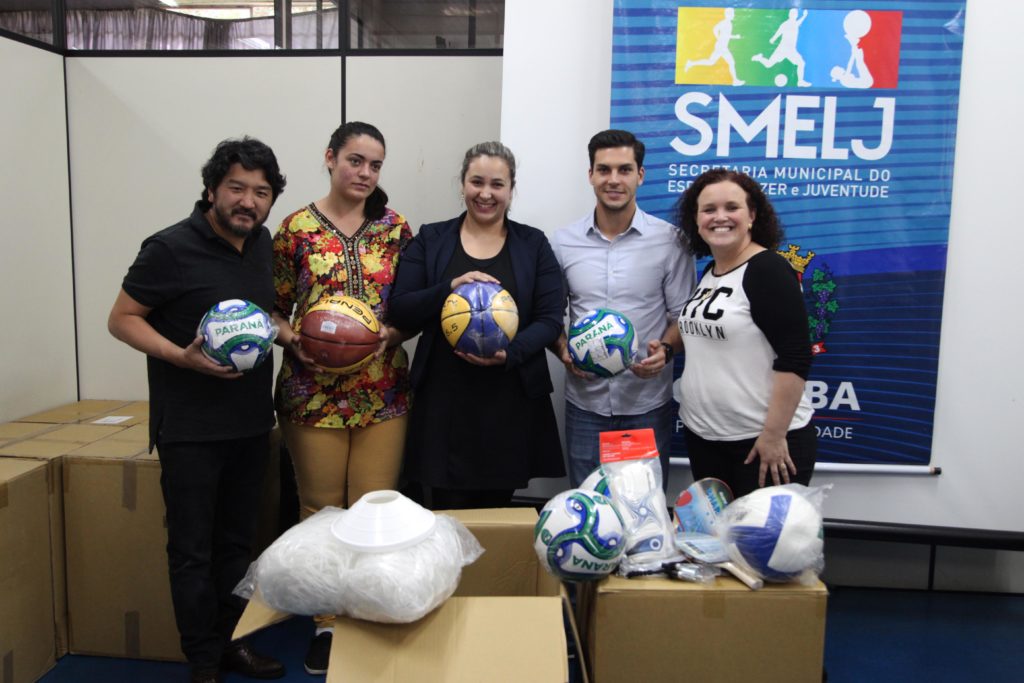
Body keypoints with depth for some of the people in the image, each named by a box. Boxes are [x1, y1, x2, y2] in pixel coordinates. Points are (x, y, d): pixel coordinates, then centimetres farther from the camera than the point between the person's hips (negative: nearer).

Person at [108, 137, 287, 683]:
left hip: (251, 424, 6)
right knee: (193, 550, 5)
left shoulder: (261, 242, 5)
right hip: (190, 429, -6)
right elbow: (121, 320, -10)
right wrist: (182, 357, -23)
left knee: (236, 542, 16)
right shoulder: (171, 249, -14)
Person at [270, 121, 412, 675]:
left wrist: (391, 331, -11)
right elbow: (274, 309, 4)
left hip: (382, 391, 1)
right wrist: (293, 338, -15)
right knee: (321, 510, 10)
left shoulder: (395, 228, 5)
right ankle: (326, 623, 27)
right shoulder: (296, 229, 1)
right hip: (313, 392, -1)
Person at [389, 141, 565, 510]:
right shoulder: (430, 240, 7)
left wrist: (510, 353, -17)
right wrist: (450, 288, -16)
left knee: (496, 513, 9)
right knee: (447, 518, 2)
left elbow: (550, 318, 1)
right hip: (444, 399, 0)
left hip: (511, 401, 1)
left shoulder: (533, 243, 7)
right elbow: (400, 311, 1)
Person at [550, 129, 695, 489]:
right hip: (585, 405, 2)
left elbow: (683, 317, 1)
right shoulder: (563, 242, 1)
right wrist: (563, 351, -11)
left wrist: (665, 349, -18)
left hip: (648, 406, -1)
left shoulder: (669, 240, -4)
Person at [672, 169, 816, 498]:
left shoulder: (768, 269, -14)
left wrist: (774, 435, -21)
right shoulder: (708, 273, 9)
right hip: (702, 437, 8)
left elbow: (794, 358, -20)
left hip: (762, 440, -7)